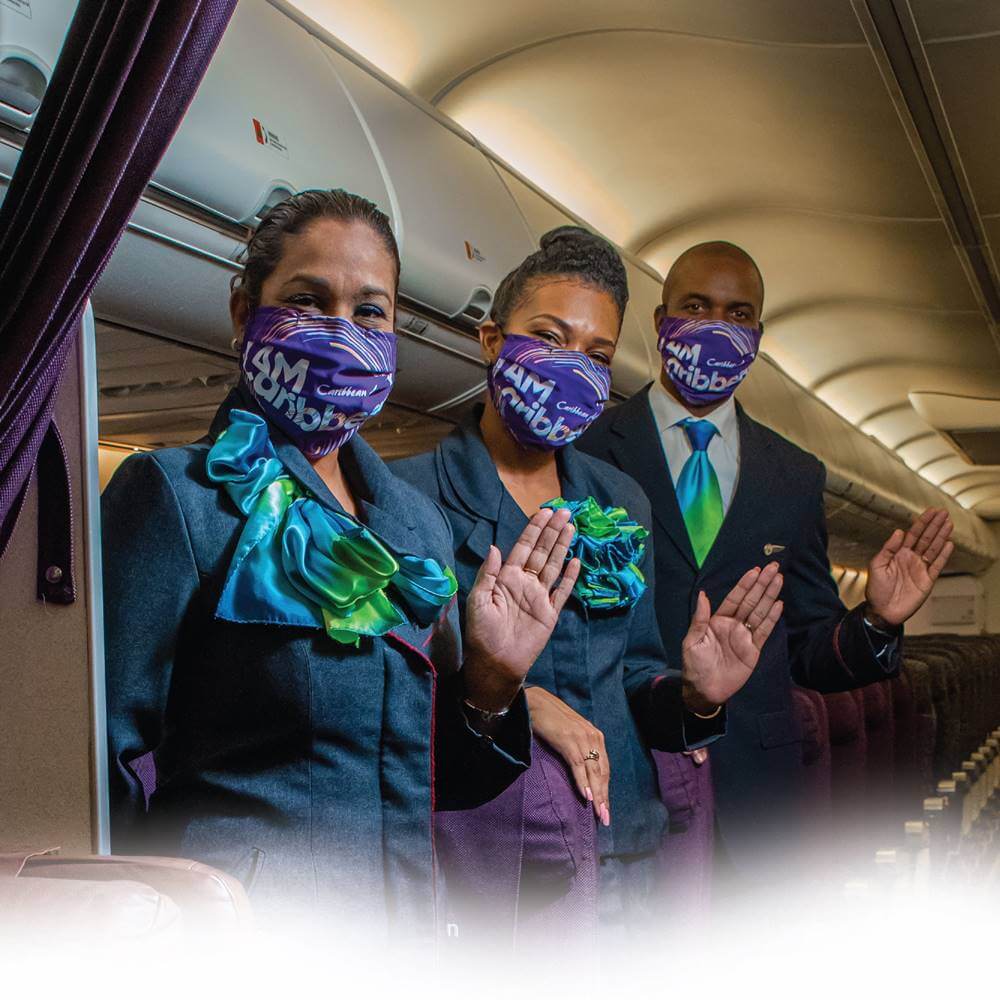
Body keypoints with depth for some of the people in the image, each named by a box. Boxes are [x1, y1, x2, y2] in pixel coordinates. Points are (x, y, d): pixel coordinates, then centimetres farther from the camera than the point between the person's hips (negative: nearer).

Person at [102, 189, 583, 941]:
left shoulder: (417, 520, 7)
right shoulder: (173, 491, -10)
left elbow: (431, 780, 11)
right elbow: (106, 765, -13)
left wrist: (490, 684, -5)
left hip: (407, 927, 6)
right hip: (233, 929, -5)